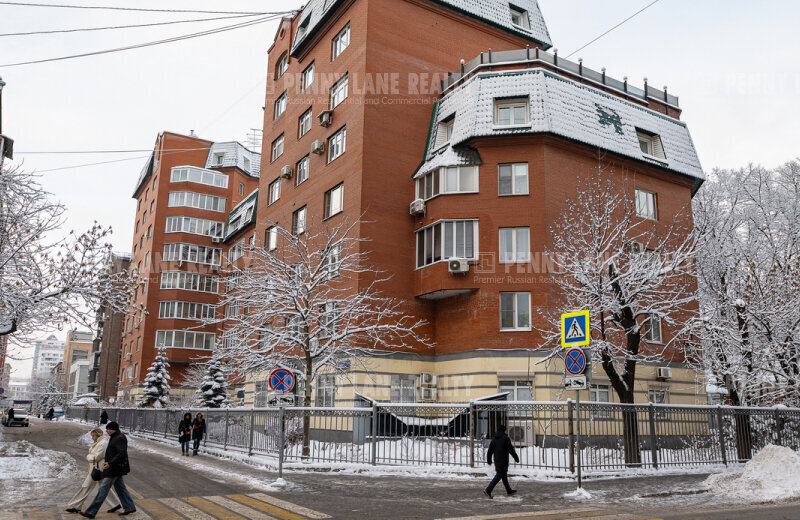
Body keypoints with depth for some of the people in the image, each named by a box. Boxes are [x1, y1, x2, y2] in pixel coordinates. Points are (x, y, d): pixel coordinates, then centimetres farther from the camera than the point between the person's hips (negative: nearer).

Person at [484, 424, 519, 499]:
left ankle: (509, 491, 27)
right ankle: (488, 490, -15)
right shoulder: (506, 438, -10)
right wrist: (516, 458, -3)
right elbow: (511, 450, -13)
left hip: (497, 461, 7)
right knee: (499, 475, -7)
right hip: (503, 461, -7)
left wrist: (489, 461, 20)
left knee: (504, 475, 17)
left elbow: (490, 451, 11)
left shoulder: (494, 439, 10)